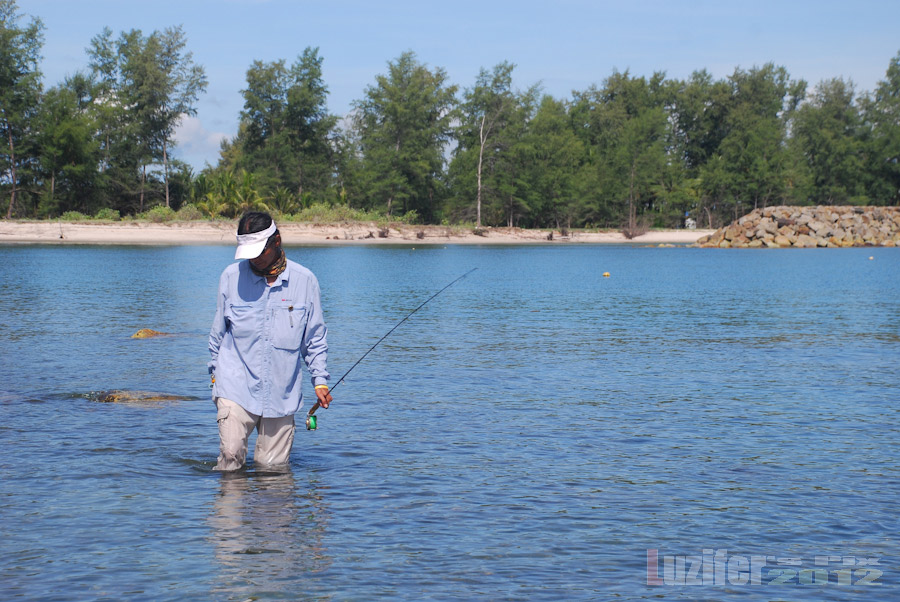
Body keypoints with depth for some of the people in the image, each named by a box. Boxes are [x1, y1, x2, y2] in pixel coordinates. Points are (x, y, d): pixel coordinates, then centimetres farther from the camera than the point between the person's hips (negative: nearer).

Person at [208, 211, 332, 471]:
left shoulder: (304, 281, 2)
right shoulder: (231, 277, 2)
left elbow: (315, 337, 10)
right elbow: (218, 332, 14)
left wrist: (320, 380, 5)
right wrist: (215, 372, 15)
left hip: (281, 392, 1)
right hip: (236, 387, -1)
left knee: (274, 465, 3)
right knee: (231, 453, -15)